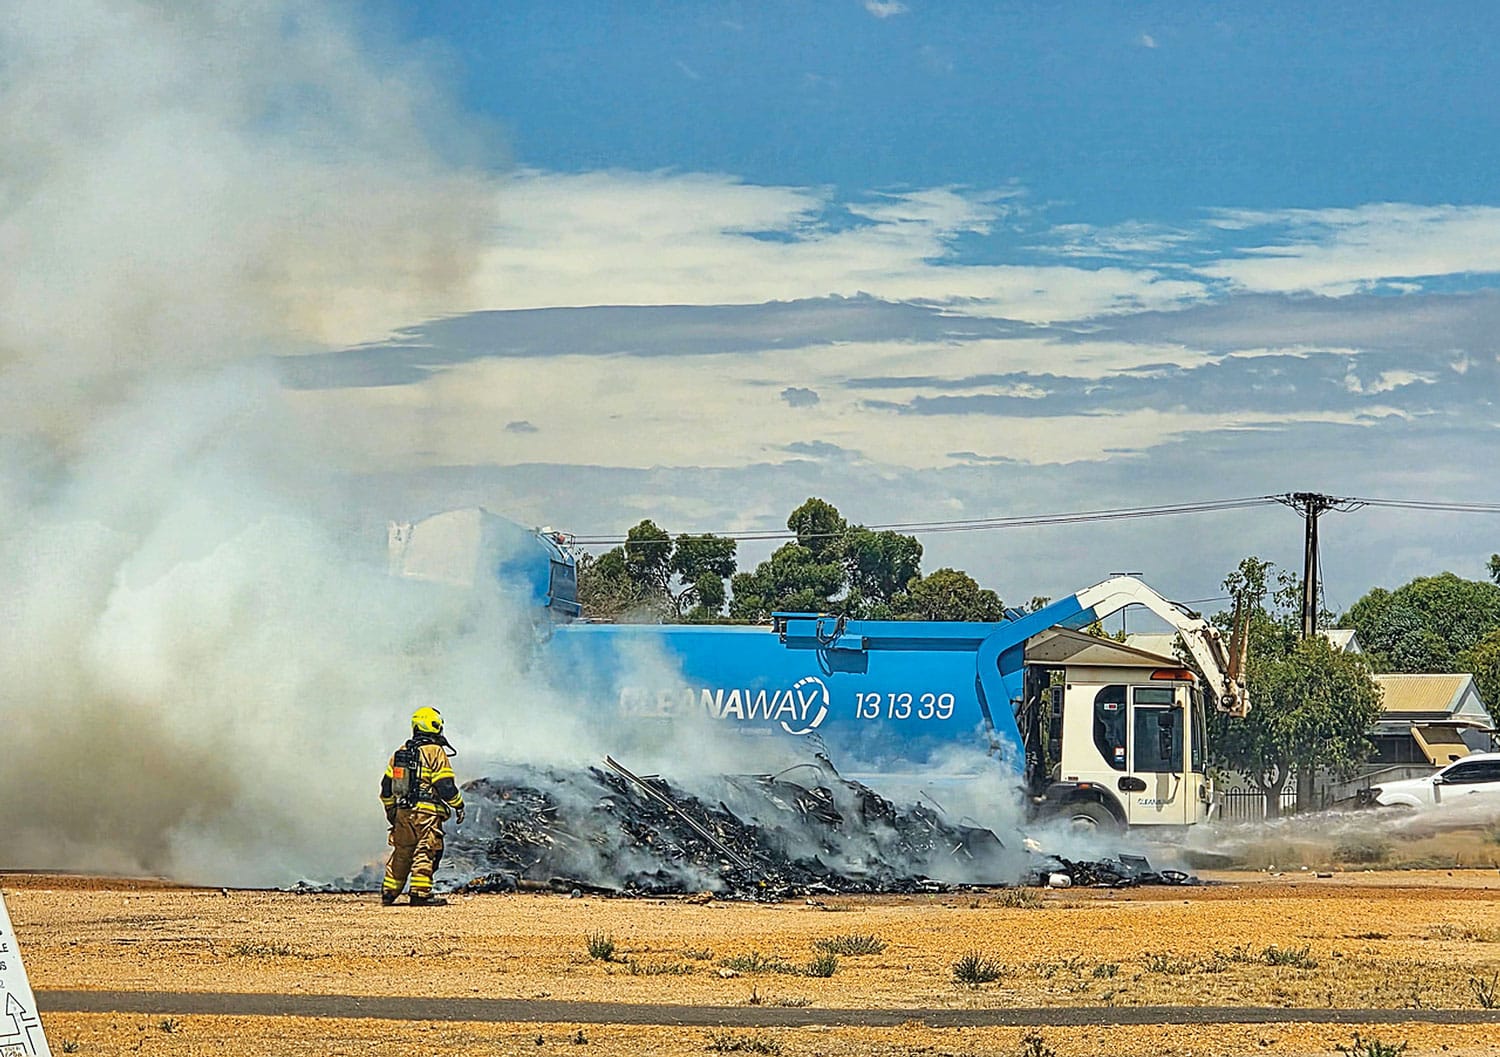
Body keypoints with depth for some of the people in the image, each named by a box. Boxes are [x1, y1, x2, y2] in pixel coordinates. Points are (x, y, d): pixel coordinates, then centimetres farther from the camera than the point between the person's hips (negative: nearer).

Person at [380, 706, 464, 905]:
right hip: (427, 813, -6)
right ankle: (420, 893, -8)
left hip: (402, 812, 6)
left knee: (401, 852, 14)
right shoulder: (436, 752, -7)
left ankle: (389, 892, 16)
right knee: (425, 852, -4)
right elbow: (445, 785, -12)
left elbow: (387, 786, 16)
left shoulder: (400, 752, 13)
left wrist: (390, 809, 27)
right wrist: (459, 805, 0)